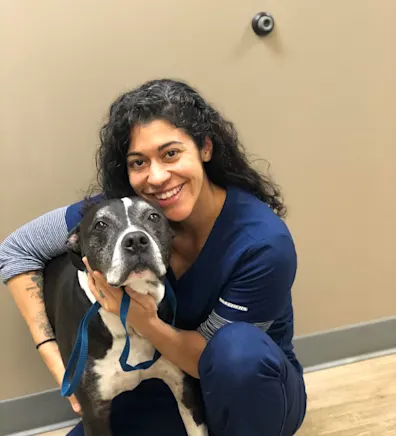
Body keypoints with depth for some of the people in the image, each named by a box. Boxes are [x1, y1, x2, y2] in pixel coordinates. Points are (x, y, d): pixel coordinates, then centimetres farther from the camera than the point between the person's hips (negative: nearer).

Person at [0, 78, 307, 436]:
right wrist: (56, 360, -15)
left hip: (258, 386, -3)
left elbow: (213, 357, -21)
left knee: (239, 346, -36)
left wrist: (143, 321, -39)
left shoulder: (265, 243, -30)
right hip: (172, 382, 4)